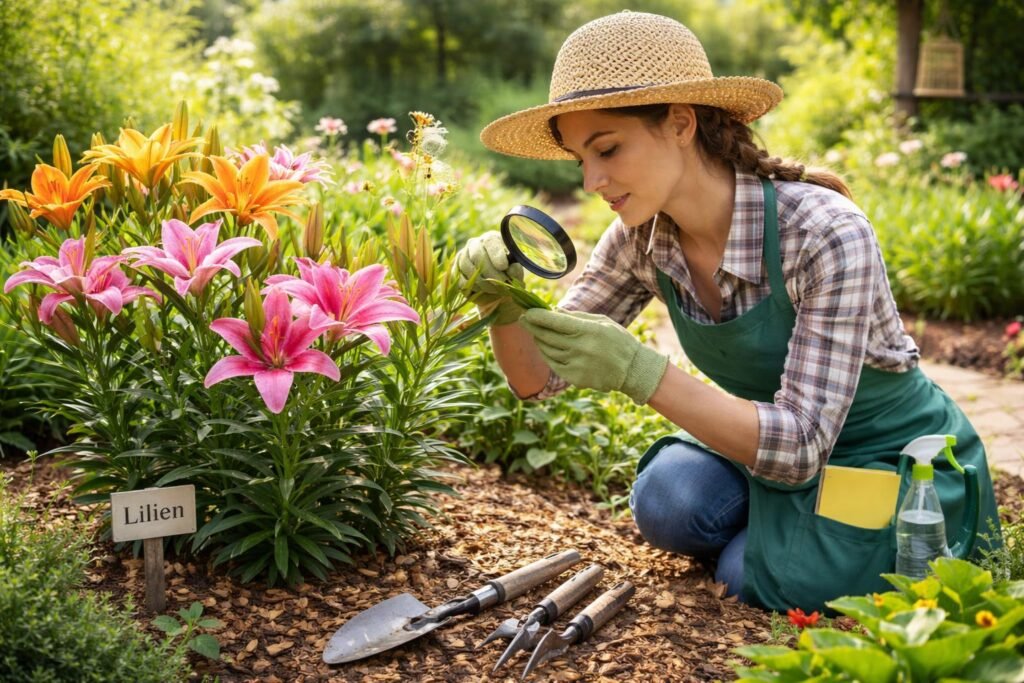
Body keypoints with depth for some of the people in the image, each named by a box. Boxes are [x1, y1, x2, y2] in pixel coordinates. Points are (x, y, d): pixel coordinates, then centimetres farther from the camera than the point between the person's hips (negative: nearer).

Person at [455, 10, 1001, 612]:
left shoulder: (826, 234, -30)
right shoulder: (641, 240, -12)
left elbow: (801, 447, -34)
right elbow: (542, 377, -6)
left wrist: (638, 370, -45)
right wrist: (504, 308, -29)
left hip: (898, 463, -4)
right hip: (772, 449, 4)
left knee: (758, 581, -24)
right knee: (667, 501, -23)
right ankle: (770, 528, 8)